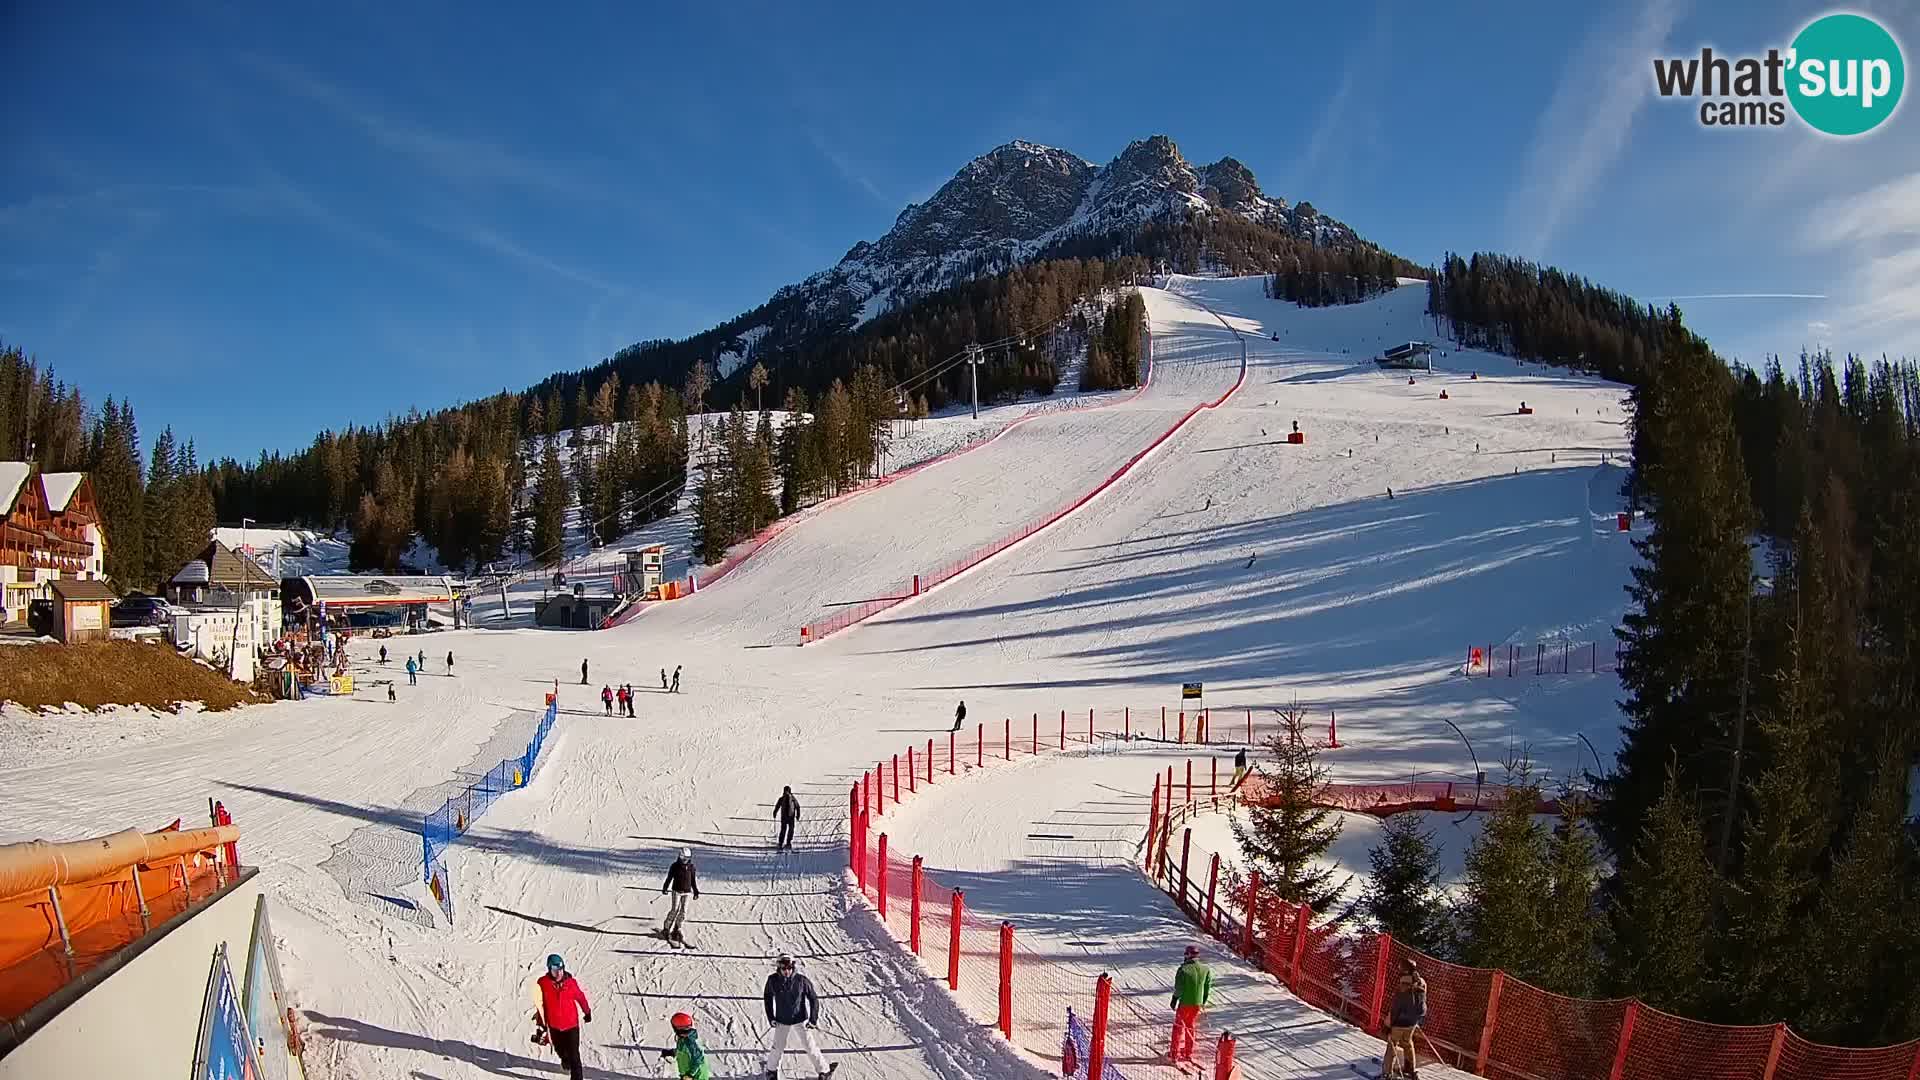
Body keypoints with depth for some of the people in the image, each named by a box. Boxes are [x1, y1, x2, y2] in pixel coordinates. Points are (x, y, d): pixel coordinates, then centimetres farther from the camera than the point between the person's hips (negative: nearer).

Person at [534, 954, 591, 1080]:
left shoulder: (572, 982, -14)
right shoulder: (543, 983, -14)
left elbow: (581, 997, 2)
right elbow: (540, 1003, -1)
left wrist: (587, 1012, 15)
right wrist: (541, 1021, 6)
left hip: (571, 1024, -2)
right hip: (554, 1025, 2)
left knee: (574, 1055, -7)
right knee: (560, 1050, 26)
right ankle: (566, 1060, 57)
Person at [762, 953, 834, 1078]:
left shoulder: (802, 980, -22)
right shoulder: (773, 980, -17)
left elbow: (813, 999, -10)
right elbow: (768, 997, 1)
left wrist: (813, 1020, -12)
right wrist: (771, 1017, -1)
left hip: (800, 1020, -1)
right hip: (782, 1021, 1)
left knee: (810, 1046, 4)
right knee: (778, 1047, 11)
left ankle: (823, 1070, 21)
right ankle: (772, 1070, 38)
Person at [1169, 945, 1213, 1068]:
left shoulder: (1183, 970, -16)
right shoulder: (1206, 970, -3)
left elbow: (1178, 989, -12)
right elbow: (1208, 988, 5)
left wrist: (1174, 1001, 1)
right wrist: (1204, 1002, 17)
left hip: (1185, 1003, -4)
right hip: (1198, 1004, 4)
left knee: (1179, 1027, 9)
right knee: (1191, 1028, 19)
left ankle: (1176, 1054, 9)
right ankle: (1188, 1054, 23)